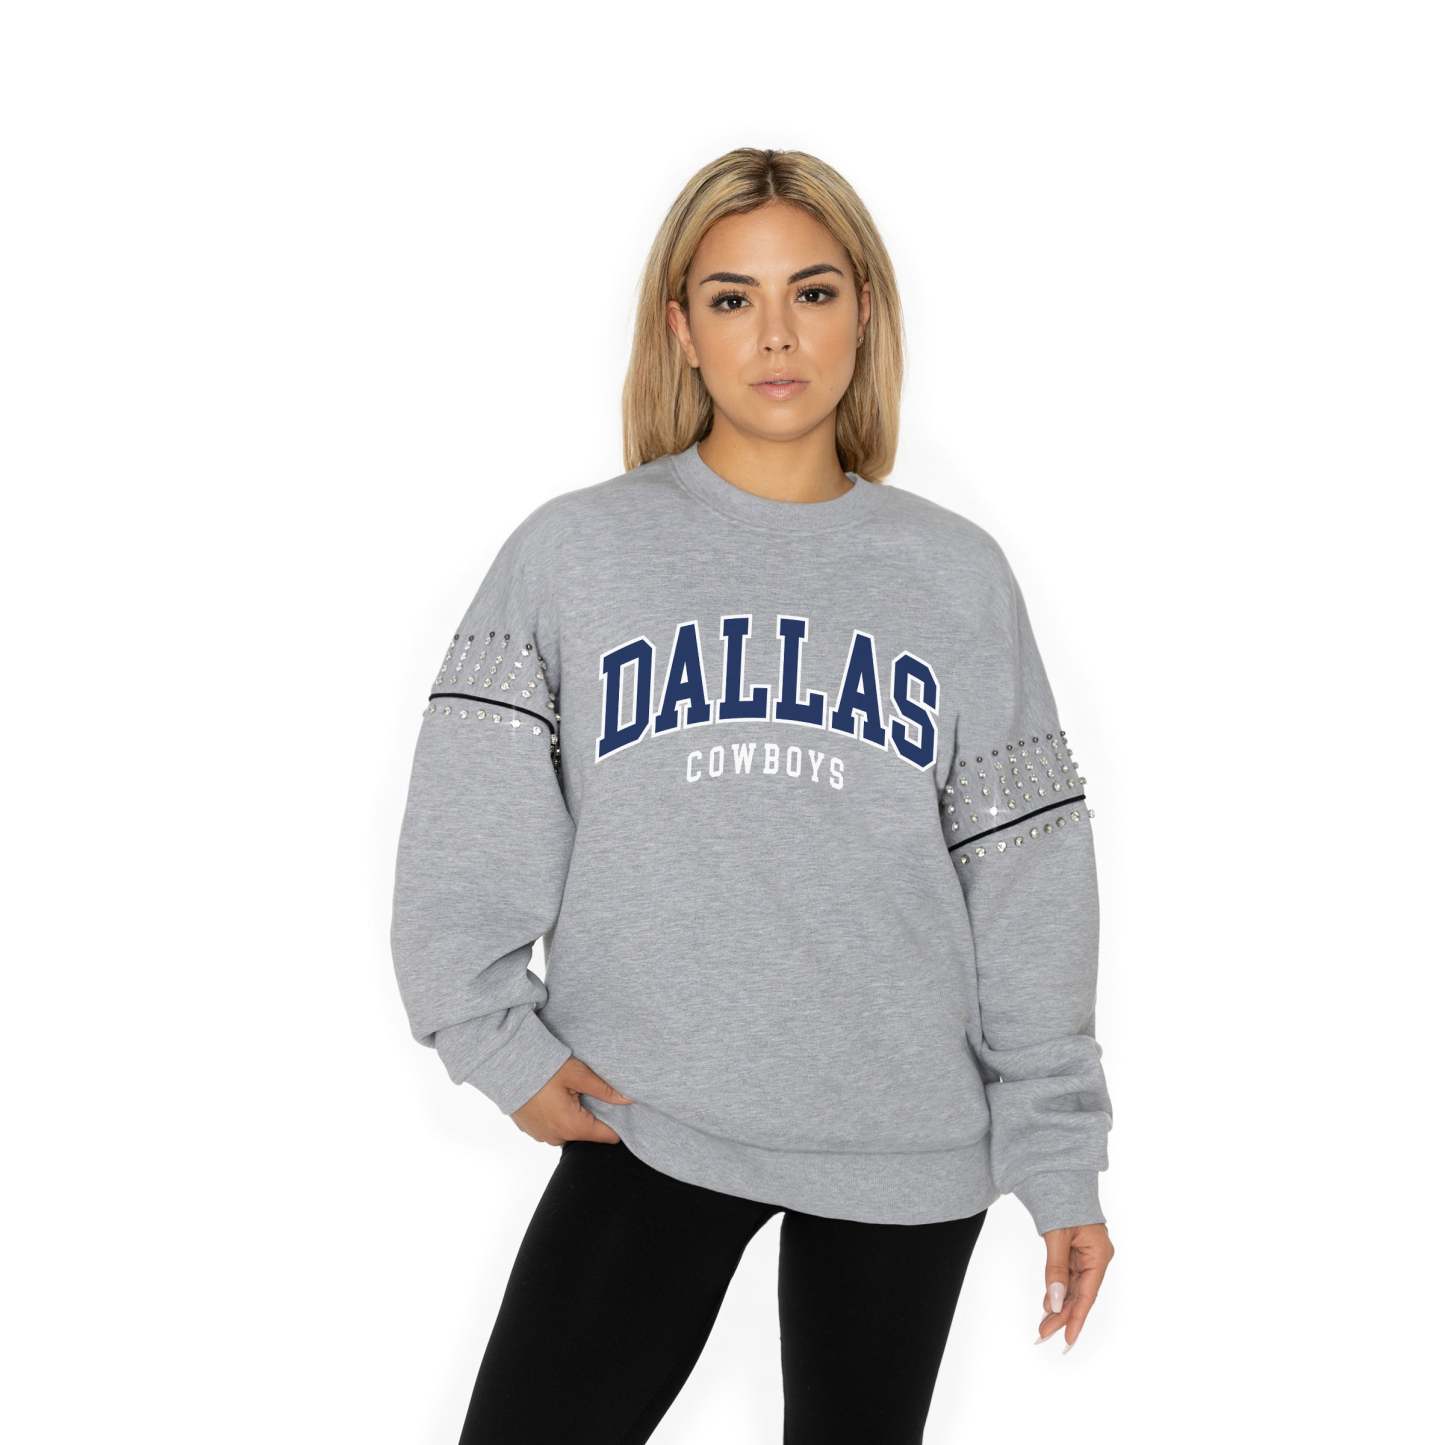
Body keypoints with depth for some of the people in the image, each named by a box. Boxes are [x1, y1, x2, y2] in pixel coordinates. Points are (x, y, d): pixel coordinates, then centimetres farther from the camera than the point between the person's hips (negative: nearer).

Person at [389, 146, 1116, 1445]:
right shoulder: (574, 550, 0)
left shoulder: (955, 575, 3)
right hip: (643, 1122, -1)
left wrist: (1059, 1155, 1)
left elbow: (1027, 874, 2)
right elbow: (469, 838, -3)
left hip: (906, 1143, 1)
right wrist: (499, 1041, -12)